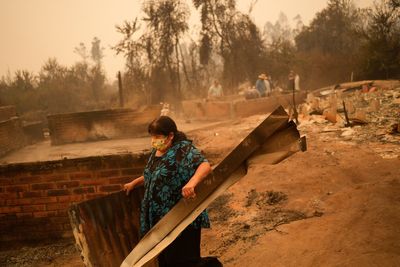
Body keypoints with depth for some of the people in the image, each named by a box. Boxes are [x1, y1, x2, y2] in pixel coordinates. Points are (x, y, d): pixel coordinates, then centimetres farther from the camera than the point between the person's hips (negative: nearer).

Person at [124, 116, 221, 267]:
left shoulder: (184, 149, -17)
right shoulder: (156, 151, 9)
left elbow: (205, 166, -31)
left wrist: (192, 182, -47)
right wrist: (134, 183, 29)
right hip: (160, 217, 9)